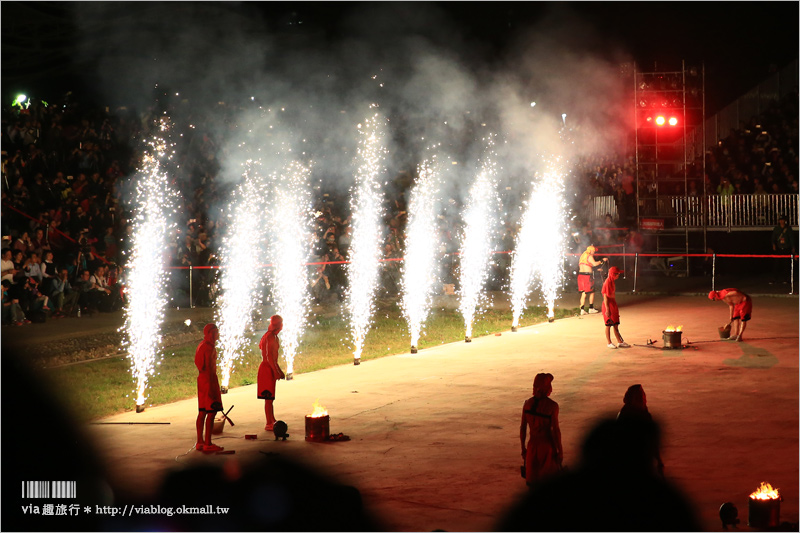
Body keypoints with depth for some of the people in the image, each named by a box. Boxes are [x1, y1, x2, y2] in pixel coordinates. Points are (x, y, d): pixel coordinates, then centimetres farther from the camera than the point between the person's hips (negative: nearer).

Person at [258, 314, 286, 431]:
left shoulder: (272, 336, 16)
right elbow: (269, 356, -24)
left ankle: (272, 421, 28)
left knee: (270, 397, 19)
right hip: (268, 369, -11)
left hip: (269, 368, 11)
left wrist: (279, 370, 27)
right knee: (268, 398, -7)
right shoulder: (271, 337, -17)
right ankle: (269, 424, -4)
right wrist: (276, 371, -23)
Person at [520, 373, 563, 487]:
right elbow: (556, 430, -14)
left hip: (532, 445, 4)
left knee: (532, 482, 15)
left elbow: (523, 428, 2)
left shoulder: (527, 403, -3)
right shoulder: (552, 406, -16)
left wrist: (523, 448, 13)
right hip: (547, 446, -4)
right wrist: (560, 451, -4)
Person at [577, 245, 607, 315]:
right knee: (592, 292, 7)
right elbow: (594, 264, -20)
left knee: (583, 293, 7)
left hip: (580, 274, 7)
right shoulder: (589, 256, -6)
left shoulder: (582, 256, 18)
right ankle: (591, 308, 9)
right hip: (587, 275, -7)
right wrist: (602, 260, -10)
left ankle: (582, 309, 0)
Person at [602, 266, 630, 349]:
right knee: (608, 325, 0)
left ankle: (620, 342, 14)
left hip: (613, 305, 9)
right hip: (608, 305, -9)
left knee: (616, 325, 11)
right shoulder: (607, 282, -17)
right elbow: (605, 296, -19)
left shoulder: (613, 282, 11)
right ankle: (609, 343, 7)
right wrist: (607, 309, -22)